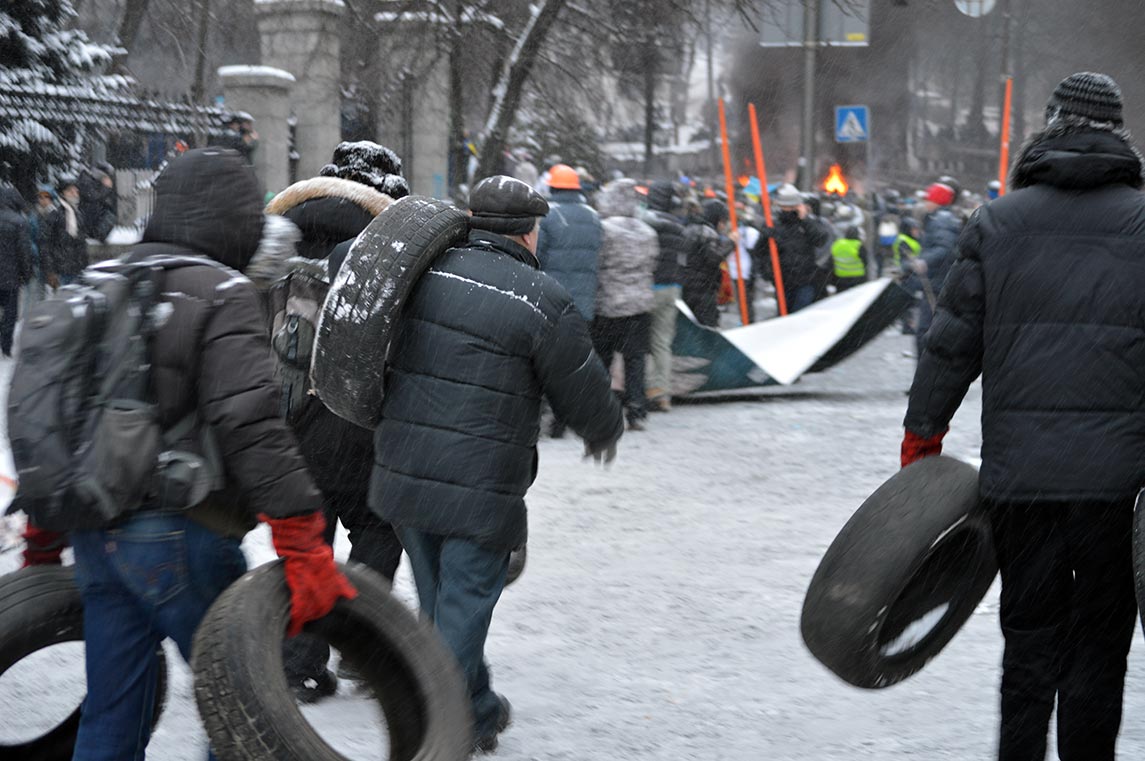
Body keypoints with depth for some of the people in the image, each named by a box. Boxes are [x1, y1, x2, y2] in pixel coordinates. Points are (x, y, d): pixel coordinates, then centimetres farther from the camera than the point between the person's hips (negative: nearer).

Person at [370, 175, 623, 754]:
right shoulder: (543, 301, -13)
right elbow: (585, 397, -4)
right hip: (479, 489, -6)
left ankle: (478, 711, 35)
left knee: (438, 602, 20)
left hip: (403, 475, 6)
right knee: (463, 605, 3)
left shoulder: (425, 272, 4)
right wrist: (605, 433, 18)